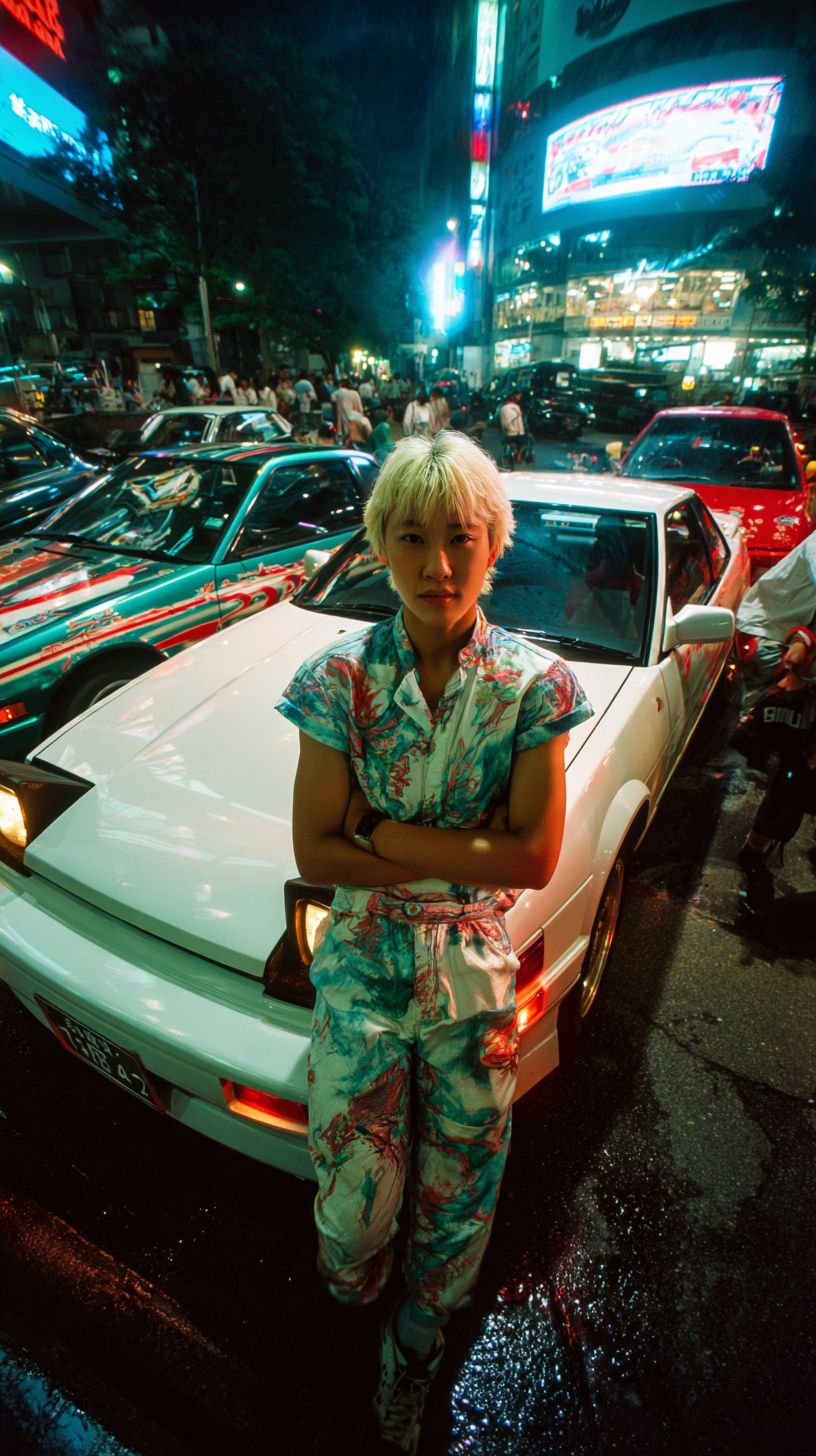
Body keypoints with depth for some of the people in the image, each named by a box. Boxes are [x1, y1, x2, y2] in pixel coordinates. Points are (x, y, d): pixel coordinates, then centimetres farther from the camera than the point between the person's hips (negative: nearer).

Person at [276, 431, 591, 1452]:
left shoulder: (533, 683, -10)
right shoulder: (341, 677, -10)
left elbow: (536, 857, -14)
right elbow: (315, 852, -12)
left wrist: (384, 833, -17)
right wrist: (462, 854, -17)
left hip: (476, 975, 1)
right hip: (360, 968, 0)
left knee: (459, 1197, 18)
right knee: (355, 1196, 15)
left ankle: (416, 1340, 52)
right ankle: (351, 1287, 54)